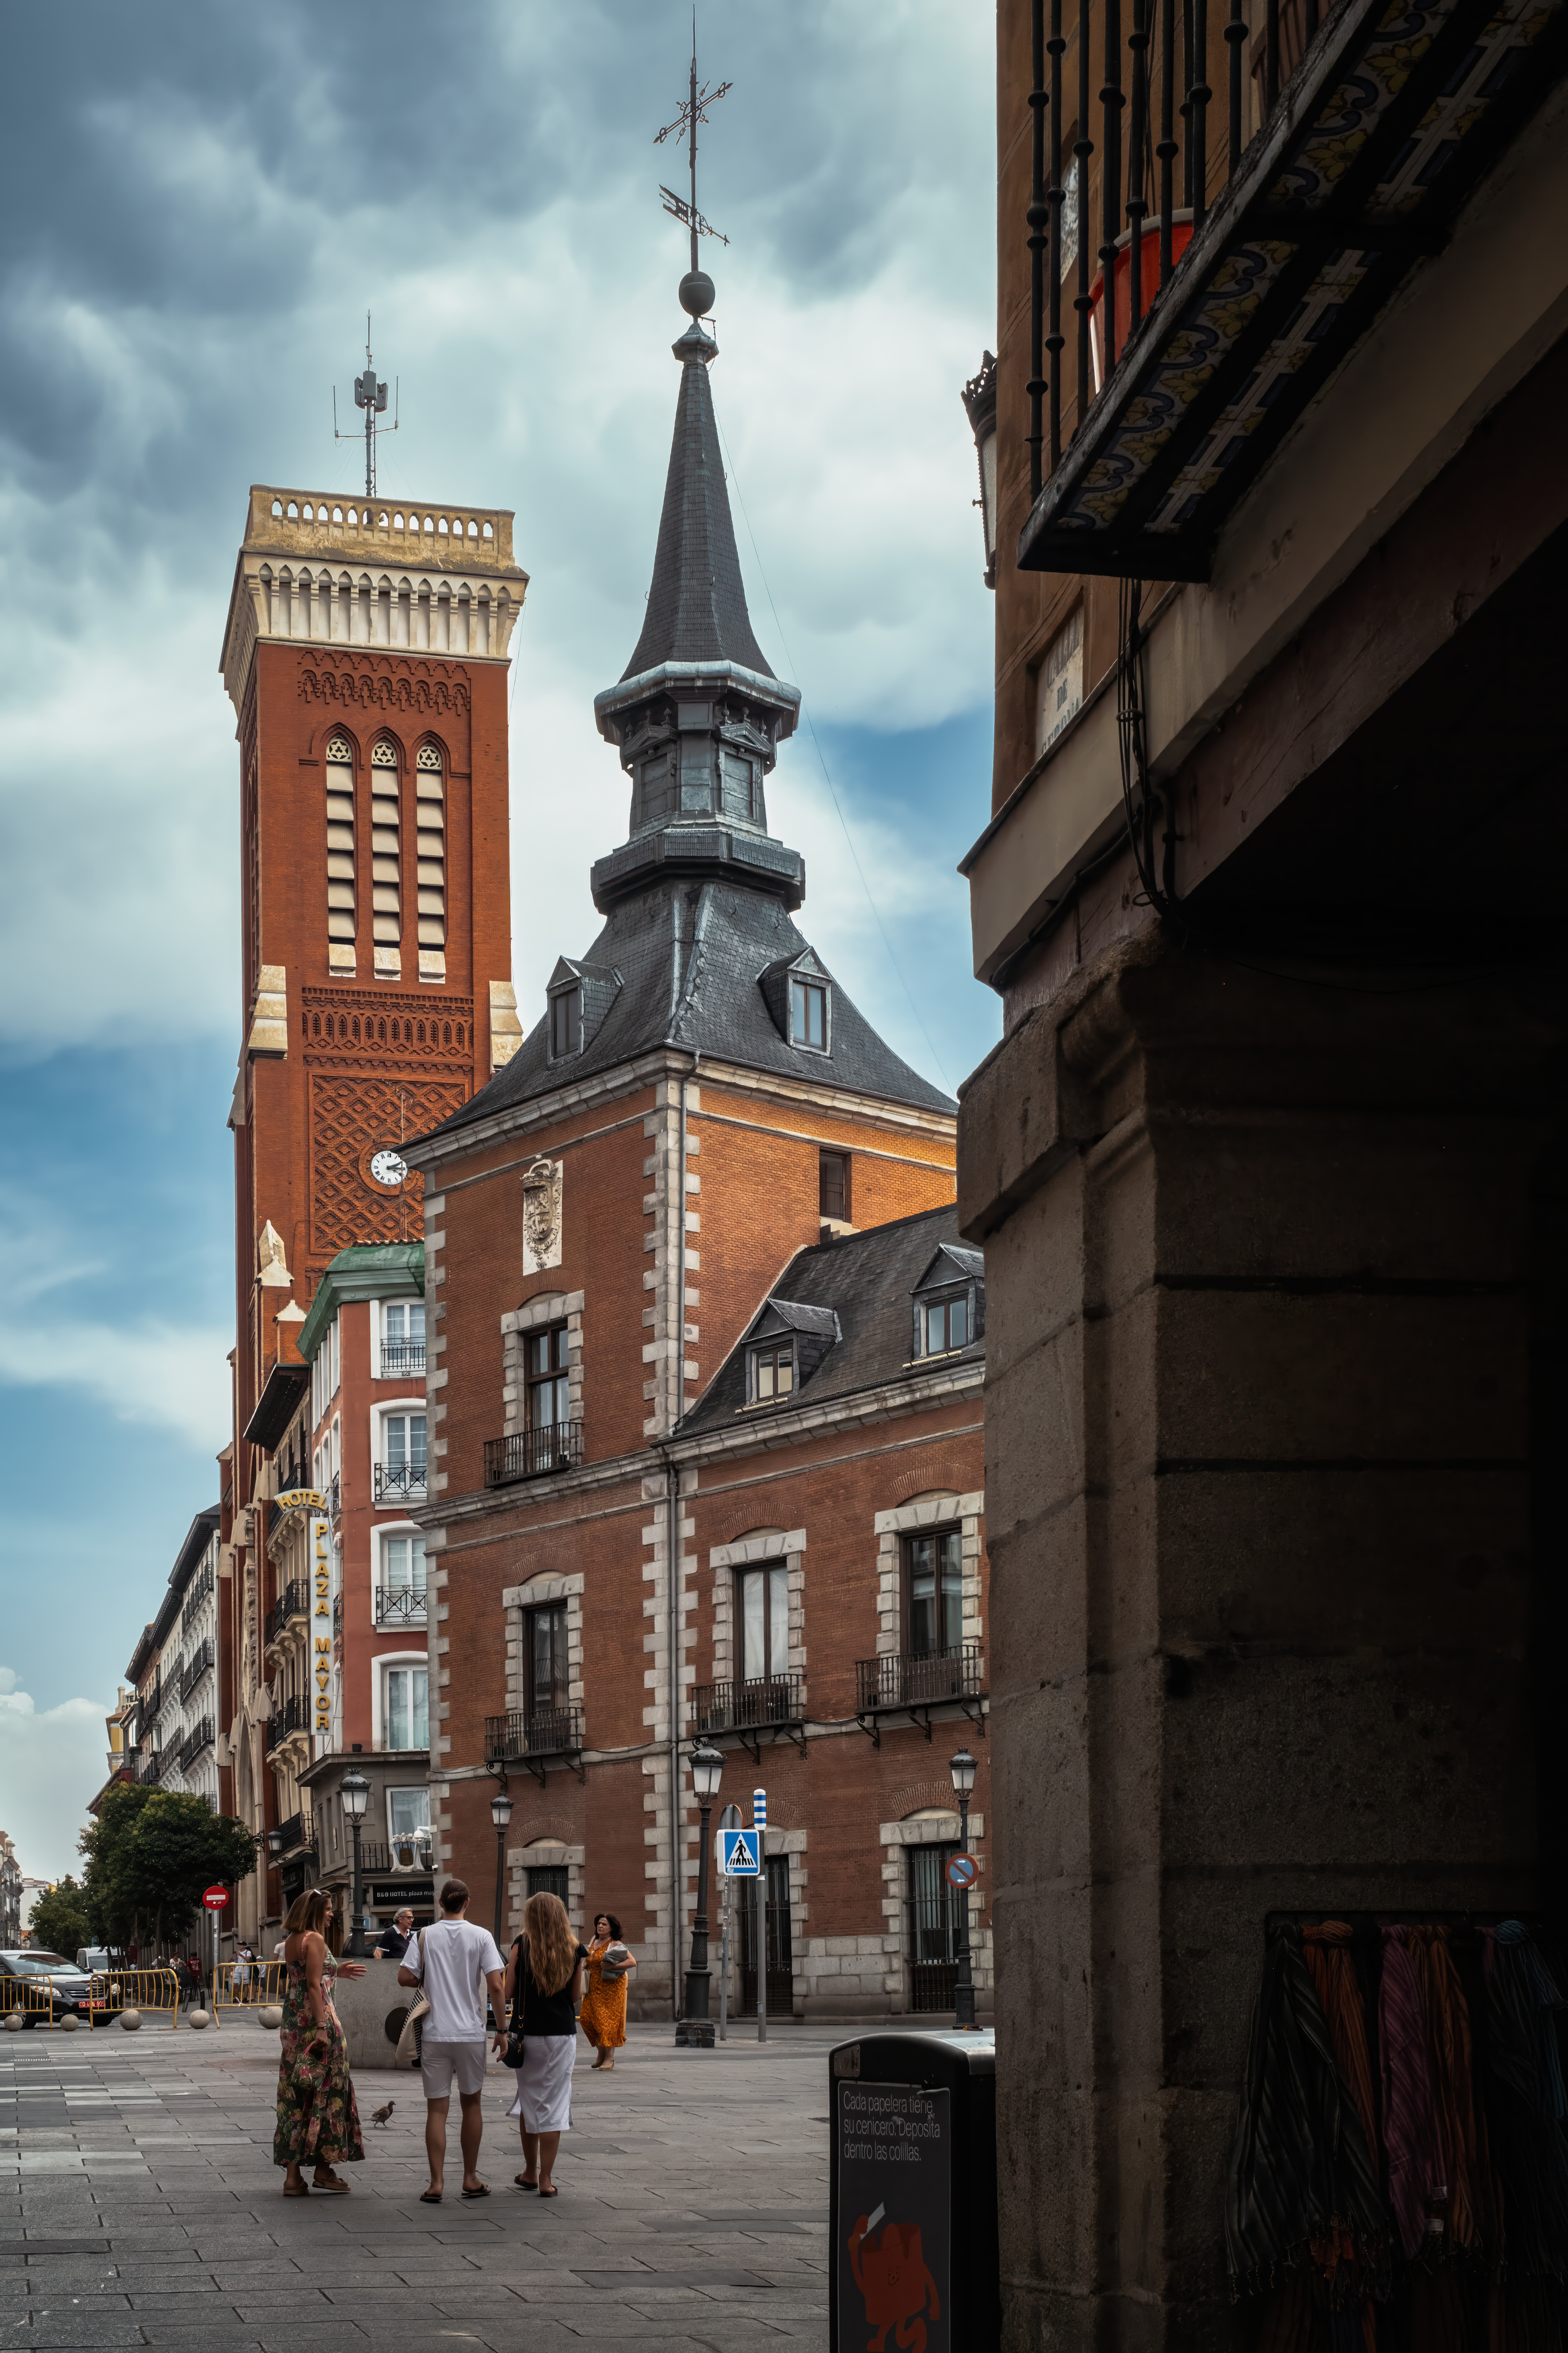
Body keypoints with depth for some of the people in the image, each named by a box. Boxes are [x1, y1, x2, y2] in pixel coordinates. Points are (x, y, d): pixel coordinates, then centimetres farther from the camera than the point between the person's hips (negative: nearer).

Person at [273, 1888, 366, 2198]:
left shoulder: (290, 1941, 13)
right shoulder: (314, 1939, -12)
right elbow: (313, 1986, -18)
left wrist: (336, 1971, 29)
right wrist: (322, 2028, -20)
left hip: (293, 2021, 8)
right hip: (315, 2019, -8)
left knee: (295, 2094, 8)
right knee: (326, 2091, 1)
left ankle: (293, 2175, 7)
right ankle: (323, 2169, 5)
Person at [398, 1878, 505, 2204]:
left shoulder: (425, 1936, -1)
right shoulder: (481, 1936, -3)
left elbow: (404, 1977, -6)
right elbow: (495, 1985, -9)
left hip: (435, 2033, 0)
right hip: (471, 2033, 0)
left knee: (437, 2109, 3)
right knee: (471, 2103, 15)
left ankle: (436, 2183, -1)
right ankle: (470, 2179, 19)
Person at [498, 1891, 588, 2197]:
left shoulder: (522, 1946, -4)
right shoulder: (575, 1950, -2)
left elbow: (507, 1992, -5)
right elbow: (575, 1996, 3)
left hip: (527, 2032, 0)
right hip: (562, 2034, 0)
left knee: (529, 2101, 15)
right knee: (554, 2105, 3)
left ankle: (530, 2172, 22)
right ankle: (546, 2180, 1)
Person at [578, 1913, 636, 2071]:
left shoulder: (615, 1945, -8)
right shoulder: (594, 1943, 13)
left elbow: (633, 1962, -17)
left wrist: (611, 1966, -23)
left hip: (612, 1987, -7)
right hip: (594, 1987, 7)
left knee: (609, 2021, -8)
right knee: (589, 2018, 2)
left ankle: (610, 2058, -2)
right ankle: (601, 2053, 17)